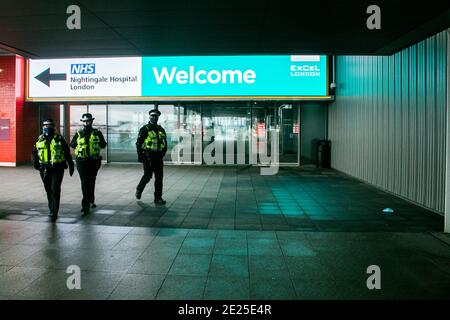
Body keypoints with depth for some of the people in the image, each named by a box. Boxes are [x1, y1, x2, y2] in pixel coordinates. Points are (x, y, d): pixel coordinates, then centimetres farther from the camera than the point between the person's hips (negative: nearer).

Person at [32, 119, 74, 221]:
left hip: (57, 169, -4)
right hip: (45, 169, 4)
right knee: (48, 190, 14)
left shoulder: (59, 139, -1)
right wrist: (35, 162, -1)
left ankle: (54, 213, -8)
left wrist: (71, 165, 6)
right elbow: (34, 152, 17)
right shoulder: (40, 140, 10)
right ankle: (51, 209, 31)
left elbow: (67, 153, 4)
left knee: (55, 190, -10)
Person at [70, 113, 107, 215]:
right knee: (85, 183, -9)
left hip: (94, 161, 1)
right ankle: (86, 204, -10)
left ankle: (90, 201, 31)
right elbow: (72, 144, 14)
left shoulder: (97, 133, 4)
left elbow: (103, 145, 8)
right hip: (82, 161, -1)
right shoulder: (78, 133, 6)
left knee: (91, 182, 14)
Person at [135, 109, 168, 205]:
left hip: (158, 157, 5)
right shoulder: (144, 129, -2)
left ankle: (158, 198, 7)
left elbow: (165, 143, 20)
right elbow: (139, 143, -4)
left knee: (159, 178, 1)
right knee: (147, 176, -6)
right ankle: (139, 189, 23)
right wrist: (140, 156, -9)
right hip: (148, 156, -5)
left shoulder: (161, 130, 14)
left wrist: (162, 154, 11)